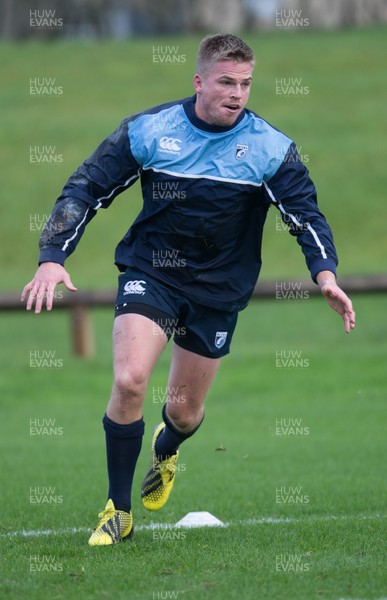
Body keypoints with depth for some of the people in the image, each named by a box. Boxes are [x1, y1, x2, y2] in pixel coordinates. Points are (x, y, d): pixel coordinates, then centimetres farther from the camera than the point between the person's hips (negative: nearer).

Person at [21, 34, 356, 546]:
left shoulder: (270, 148, -9)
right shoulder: (147, 130, -10)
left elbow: (306, 215, -10)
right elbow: (86, 190, -6)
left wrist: (325, 274, -29)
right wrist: (53, 258, -18)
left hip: (219, 289, 1)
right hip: (150, 271, -1)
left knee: (185, 412, 9)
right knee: (129, 380, -23)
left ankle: (166, 448, 51)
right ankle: (118, 510, -5)